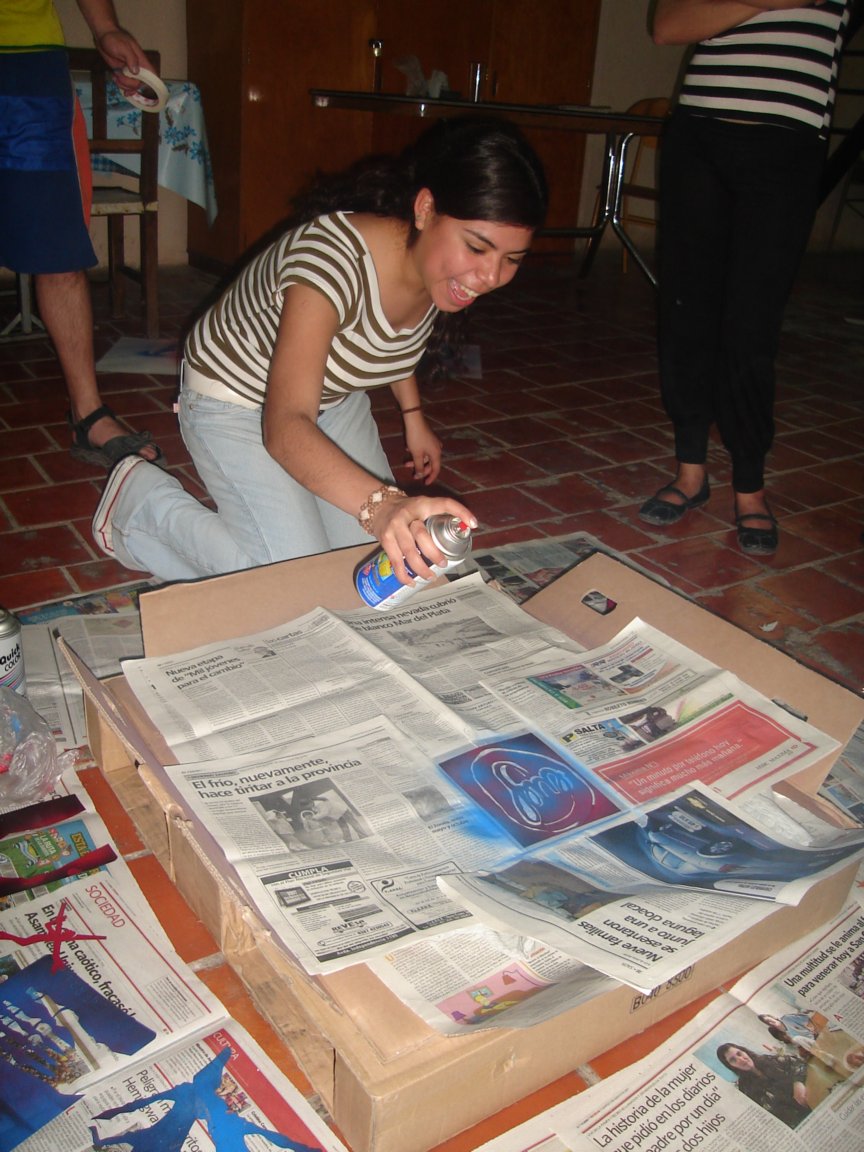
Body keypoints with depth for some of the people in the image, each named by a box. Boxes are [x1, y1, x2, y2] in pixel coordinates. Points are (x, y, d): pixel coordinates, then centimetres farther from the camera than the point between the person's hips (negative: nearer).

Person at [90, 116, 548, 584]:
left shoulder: (442, 263, -15)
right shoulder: (333, 259, -39)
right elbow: (285, 427, -50)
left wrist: (412, 415, 13)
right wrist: (381, 505, -67)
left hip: (332, 396, 7)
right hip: (237, 404, -7)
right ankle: (141, 501, 4)